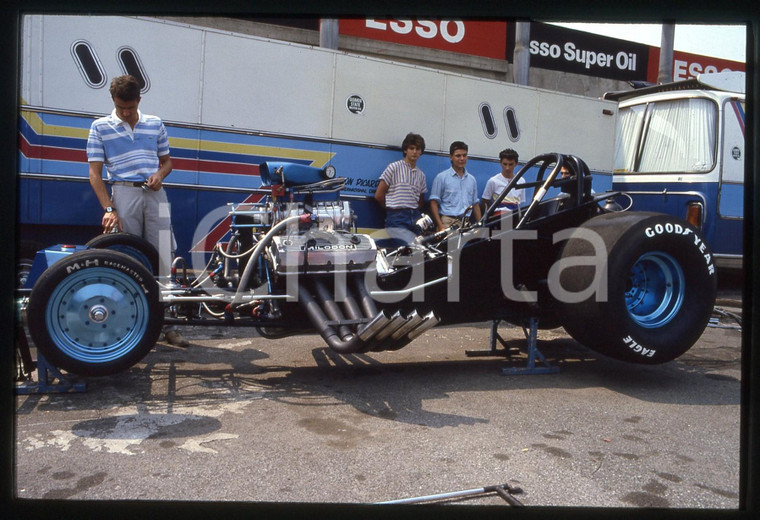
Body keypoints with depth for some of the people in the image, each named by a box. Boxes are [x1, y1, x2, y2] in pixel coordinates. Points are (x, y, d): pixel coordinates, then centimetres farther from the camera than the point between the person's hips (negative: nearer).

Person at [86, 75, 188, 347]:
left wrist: (160, 174, -3)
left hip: (155, 194, 2)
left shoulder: (155, 124, 13)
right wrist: (108, 209, -11)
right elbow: (95, 173, 0)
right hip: (123, 194, -2)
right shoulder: (100, 127, 5)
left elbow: (167, 161, 21)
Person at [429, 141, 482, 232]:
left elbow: (475, 204, 22)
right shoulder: (441, 177, 3)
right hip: (448, 223, -4)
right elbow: (434, 203, -1)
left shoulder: (472, 179, 18)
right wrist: (440, 226, -12)